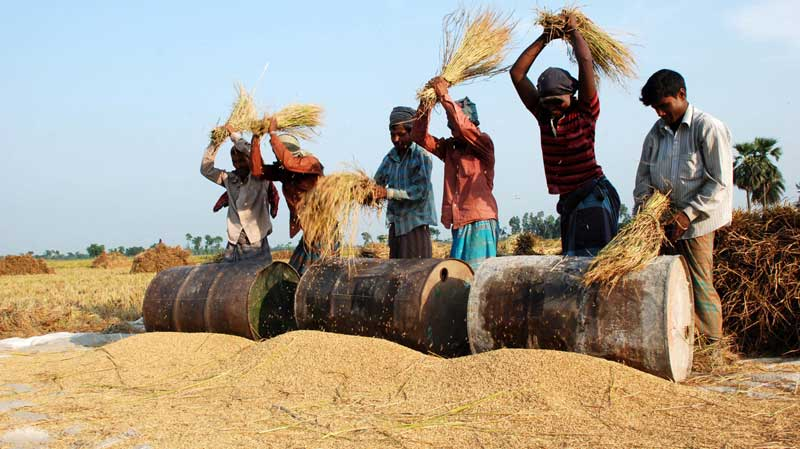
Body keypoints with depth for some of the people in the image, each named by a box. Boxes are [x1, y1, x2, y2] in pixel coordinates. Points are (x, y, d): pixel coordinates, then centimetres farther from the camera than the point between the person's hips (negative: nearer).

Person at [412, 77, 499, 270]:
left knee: (479, 271, -8)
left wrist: (445, 97, -18)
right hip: (458, 222, 6)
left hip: (480, 220, -6)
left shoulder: (484, 143, -2)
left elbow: (464, 127, -20)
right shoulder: (449, 147, 14)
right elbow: (419, 136, 8)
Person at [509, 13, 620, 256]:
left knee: (591, 258, -12)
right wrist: (544, 39, 8)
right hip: (568, 200, 7)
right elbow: (517, 73, 8)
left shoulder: (584, 112, -6)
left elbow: (586, 61, -14)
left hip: (594, 197, -6)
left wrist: (574, 31, 2)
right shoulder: (543, 115, 9)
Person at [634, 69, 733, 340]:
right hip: (664, 220, 6)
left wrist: (688, 214, -17)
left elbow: (721, 182, -12)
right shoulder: (657, 132, 11)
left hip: (696, 223, -6)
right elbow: (644, 175, 13)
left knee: (700, 286, -4)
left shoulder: (709, 128, -8)